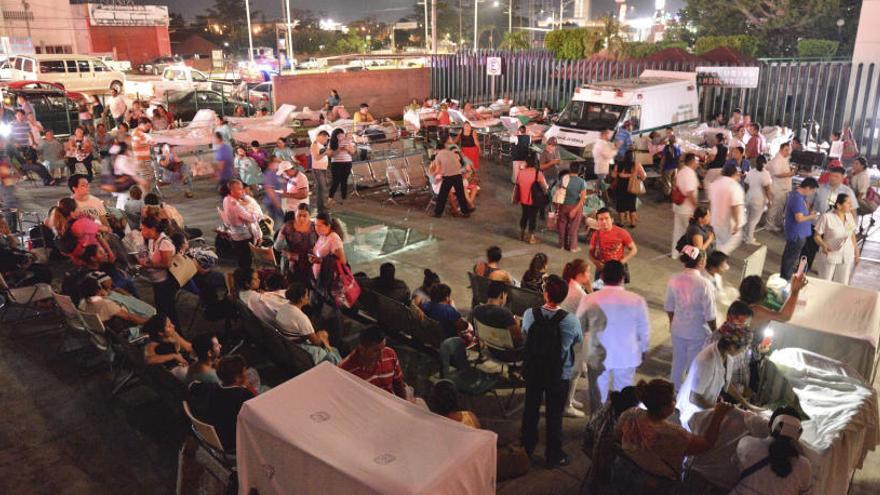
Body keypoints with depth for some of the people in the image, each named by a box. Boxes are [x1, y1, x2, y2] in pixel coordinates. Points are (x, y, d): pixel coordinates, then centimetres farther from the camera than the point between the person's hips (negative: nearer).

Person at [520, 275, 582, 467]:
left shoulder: (529, 314, -17)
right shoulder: (571, 320, -22)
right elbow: (579, 340, -3)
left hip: (532, 371, 2)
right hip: (559, 375, -2)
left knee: (530, 409, 22)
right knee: (554, 415, 14)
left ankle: (526, 448, 41)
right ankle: (554, 456, 29)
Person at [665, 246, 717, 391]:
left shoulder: (673, 280, -12)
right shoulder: (704, 284, -24)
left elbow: (669, 307, 0)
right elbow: (710, 315, -17)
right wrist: (714, 332, 0)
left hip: (678, 329, 4)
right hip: (698, 332, -4)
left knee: (678, 361, 22)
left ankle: (675, 390, 40)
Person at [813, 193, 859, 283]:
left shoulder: (850, 216, 0)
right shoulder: (826, 217, -16)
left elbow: (852, 235, 10)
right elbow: (817, 236, -11)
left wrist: (856, 253, 11)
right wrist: (823, 245, -29)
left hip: (847, 257, 5)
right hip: (830, 256, -4)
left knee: (843, 284, 11)